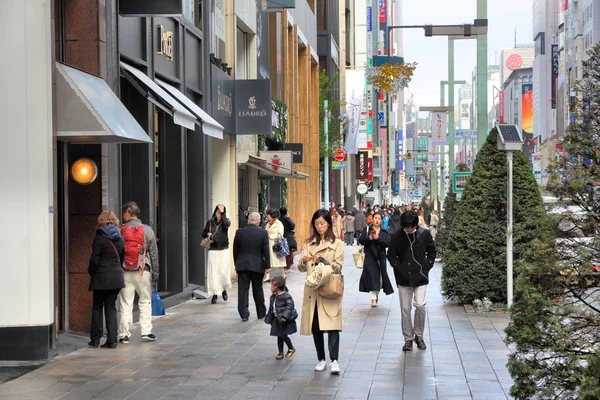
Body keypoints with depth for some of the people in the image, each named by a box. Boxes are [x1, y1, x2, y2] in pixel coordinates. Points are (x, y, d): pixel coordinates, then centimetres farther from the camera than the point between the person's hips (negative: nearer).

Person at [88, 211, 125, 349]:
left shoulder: (99, 238, -10)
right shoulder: (120, 238, 8)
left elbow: (94, 260, -11)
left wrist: (91, 272, 5)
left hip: (101, 277, -5)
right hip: (116, 276, 5)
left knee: (97, 307, 8)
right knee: (111, 307, 8)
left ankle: (95, 340, 9)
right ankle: (112, 340, 2)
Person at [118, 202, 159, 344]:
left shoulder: (120, 231, -2)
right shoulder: (147, 230, 0)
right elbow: (154, 253, 2)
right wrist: (155, 273, 8)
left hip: (124, 272, 0)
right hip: (143, 272, 0)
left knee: (125, 305, 4)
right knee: (145, 302, 10)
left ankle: (124, 335, 4)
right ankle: (146, 332, 6)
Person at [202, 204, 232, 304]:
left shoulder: (226, 221, 1)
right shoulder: (210, 222, 6)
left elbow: (226, 224, -25)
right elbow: (203, 234, 14)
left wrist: (222, 212, -22)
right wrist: (207, 234, -7)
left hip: (223, 250, -1)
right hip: (213, 251, 2)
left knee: (223, 271, -8)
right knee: (213, 272, -4)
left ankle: (224, 290, 18)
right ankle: (215, 294, 2)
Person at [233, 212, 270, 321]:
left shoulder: (239, 232, -3)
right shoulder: (263, 233, -6)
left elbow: (235, 250, 4)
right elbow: (266, 251, -6)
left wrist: (236, 264, 14)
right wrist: (267, 266, 0)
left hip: (242, 265, 0)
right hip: (257, 266, 0)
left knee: (242, 290, 3)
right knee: (258, 290, 12)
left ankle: (244, 314, -1)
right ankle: (261, 313, 21)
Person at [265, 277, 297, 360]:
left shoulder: (286, 296, -16)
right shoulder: (273, 297, 9)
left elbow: (290, 307, -22)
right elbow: (271, 308, 19)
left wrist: (285, 316, -29)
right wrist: (269, 318, 19)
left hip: (285, 320, -8)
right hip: (277, 320, 8)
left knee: (283, 335, -8)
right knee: (279, 337, 9)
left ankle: (291, 349, 15)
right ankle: (280, 353, 17)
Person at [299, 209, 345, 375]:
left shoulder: (337, 243, 1)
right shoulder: (309, 244, 12)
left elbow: (338, 267, -6)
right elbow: (301, 268, 7)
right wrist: (304, 261, -16)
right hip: (313, 290, 4)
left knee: (332, 325, -13)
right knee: (315, 326, 6)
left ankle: (334, 360, -15)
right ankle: (321, 359, 16)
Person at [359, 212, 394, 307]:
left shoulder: (385, 232, 8)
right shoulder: (367, 230, 7)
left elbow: (387, 243, -6)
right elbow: (361, 241, -3)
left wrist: (378, 238, -21)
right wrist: (369, 238, -22)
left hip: (381, 257, 2)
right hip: (370, 257, -2)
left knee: (380, 277, 5)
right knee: (372, 276, -10)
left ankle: (377, 294, 28)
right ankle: (373, 298, -11)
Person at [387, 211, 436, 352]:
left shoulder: (424, 234, -1)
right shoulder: (397, 237, -1)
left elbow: (431, 251, 11)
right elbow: (391, 255, 8)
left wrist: (427, 265, 0)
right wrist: (398, 268, -5)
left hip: (420, 277, -1)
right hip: (404, 278, 1)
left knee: (420, 305, -12)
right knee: (405, 309, 3)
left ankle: (418, 335, 9)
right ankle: (408, 338, 15)